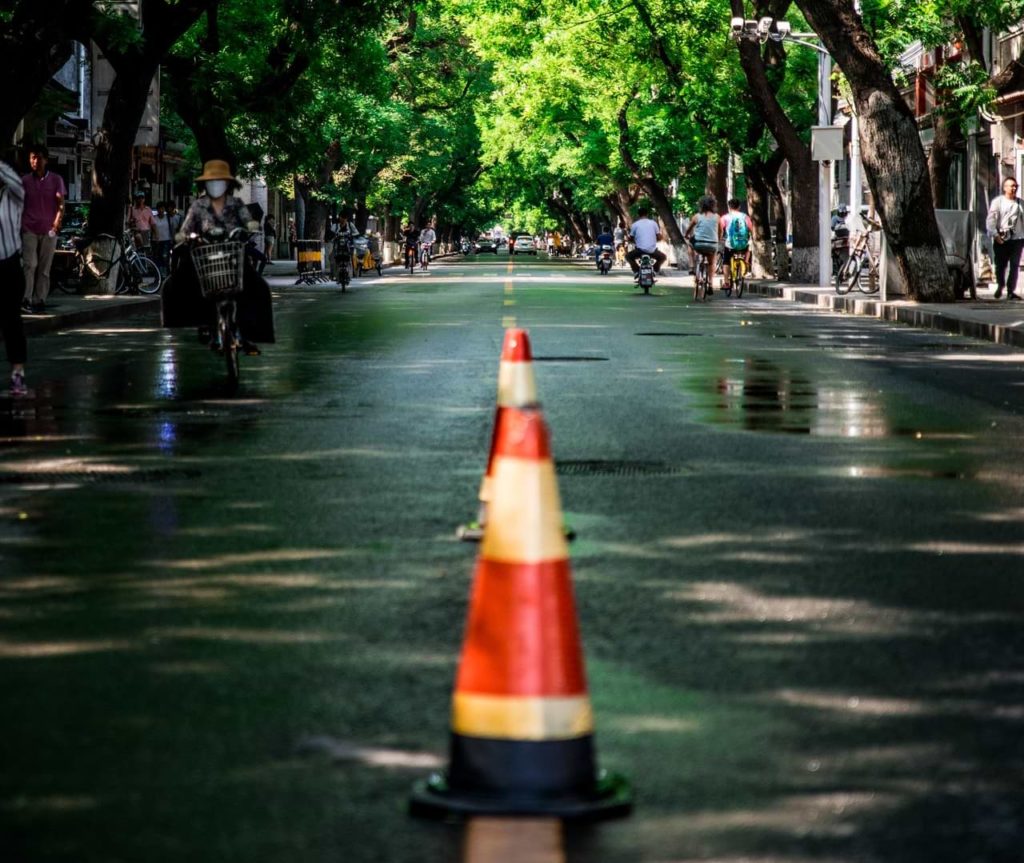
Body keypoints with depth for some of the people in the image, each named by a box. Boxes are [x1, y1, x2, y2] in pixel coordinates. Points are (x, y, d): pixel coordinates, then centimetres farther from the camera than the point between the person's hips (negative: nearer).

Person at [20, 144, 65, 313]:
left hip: (48, 230, 1)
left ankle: (40, 300, 7)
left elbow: (61, 204, 1)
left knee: (44, 268, 3)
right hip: (29, 229, -1)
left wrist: (57, 223, -15)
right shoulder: (25, 180, 6)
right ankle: (26, 299, -16)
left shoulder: (56, 180, 5)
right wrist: (18, 226, 1)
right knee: (29, 264, -13)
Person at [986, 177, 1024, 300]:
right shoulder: (997, 202, 2)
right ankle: (1000, 286, 29)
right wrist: (995, 234, -15)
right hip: (1001, 239, -2)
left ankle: (1011, 291, 2)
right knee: (1001, 264, 3)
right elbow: (991, 220, -5)